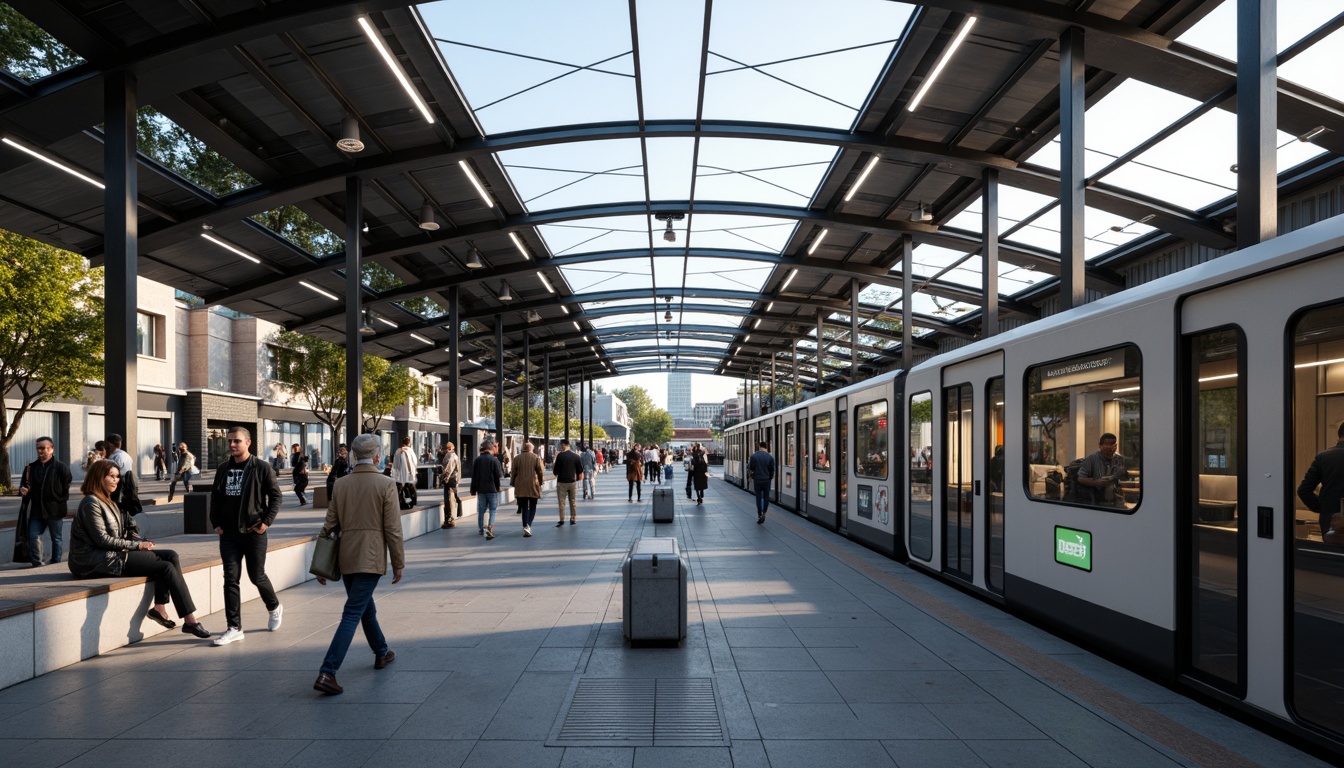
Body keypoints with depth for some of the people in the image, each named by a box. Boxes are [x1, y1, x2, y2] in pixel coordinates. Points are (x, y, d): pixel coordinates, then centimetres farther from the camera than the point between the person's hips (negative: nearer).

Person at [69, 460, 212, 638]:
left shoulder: (109, 502, 20)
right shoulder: (91, 503, -10)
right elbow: (102, 539, -17)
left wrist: (140, 543, -2)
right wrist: (136, 545, -14)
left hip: (116, 552, 9)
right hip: (98, 561, -9)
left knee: (171, 556, -7)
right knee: (167, 566, -16)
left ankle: (160, 608, -16)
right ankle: (190, 620, -16)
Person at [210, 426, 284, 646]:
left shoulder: (262, 468, -7)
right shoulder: (223, 470, 8)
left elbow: (275, 496, -6)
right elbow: (215, 498, 15)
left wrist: (267, 521, -13)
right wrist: (216, 522, 4)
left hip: (254, 533, -4)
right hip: (228, 534, 4)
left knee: (257, 576, 7)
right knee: (230, 579, 2)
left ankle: (275, 608, 34)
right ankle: (234, 628, 8)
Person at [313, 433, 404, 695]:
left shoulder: (340, 484, 5)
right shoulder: (386, 484, -9)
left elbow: (330, 525, 8)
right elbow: (393, 529, -10)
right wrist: (398, 563, -1)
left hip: (346, 558, 6)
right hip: (370, 558, -6)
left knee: (366, 607, 22)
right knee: (352, 614, -4)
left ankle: (382, 653, 39)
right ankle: (327, 673, -9)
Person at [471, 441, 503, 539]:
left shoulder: (477, 460, 3)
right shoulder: (494, 460, -10)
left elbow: (474, 476, 7)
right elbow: (500, 475, -10)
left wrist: (473, 490, 12)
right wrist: (501, 467, 8)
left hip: (480, 490, 4)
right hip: (492, 489, -4)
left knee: (481, 510, 15)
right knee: (492, 510, 2)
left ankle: (481, 529, 24)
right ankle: (490, 528, -15)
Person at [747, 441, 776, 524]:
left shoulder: (753, 456, -6)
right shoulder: (770, 457, -4)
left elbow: (750, 469, -3)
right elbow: (772, 470, -1)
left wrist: (751, 476, 16)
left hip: (757, 480, 0)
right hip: (766, 480, 0)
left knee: (758, 498, 8)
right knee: (766, 497, 11)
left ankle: (759, 516, 5)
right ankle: (763, 513, -5)